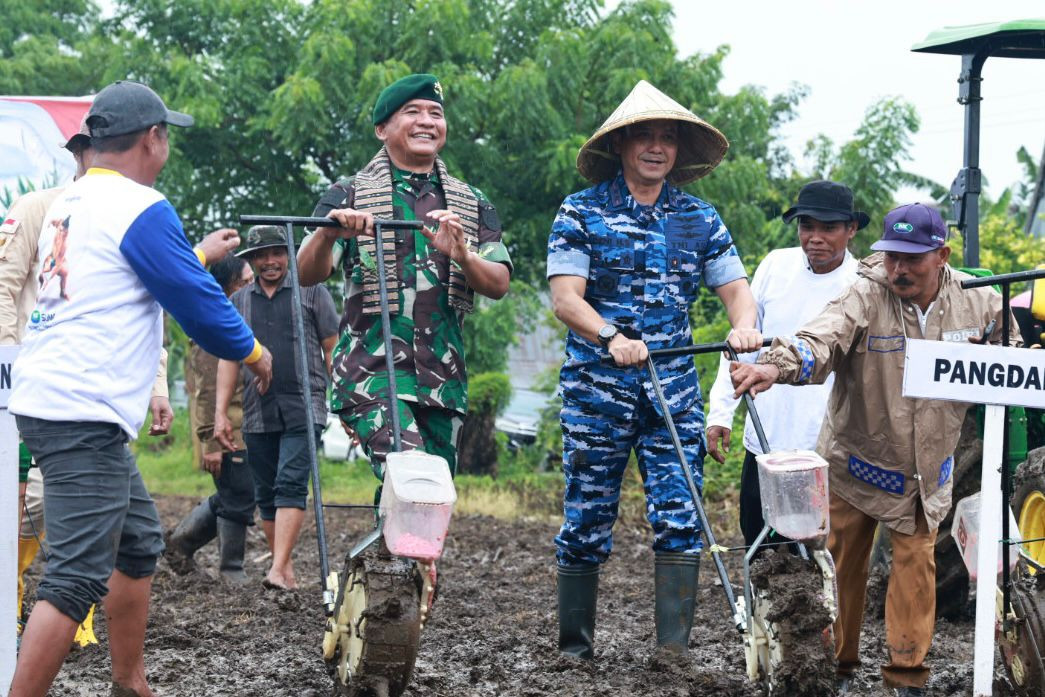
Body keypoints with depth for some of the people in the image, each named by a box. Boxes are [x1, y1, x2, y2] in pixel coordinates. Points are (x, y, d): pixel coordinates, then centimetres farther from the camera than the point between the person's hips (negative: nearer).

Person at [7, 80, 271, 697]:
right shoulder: (141, 209, -11)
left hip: (45, 397, 10)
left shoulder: (69, 204, 16)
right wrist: (253, 351, 9)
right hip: (84, 415, -10)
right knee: (78, 578, -13)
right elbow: (198, 304, -7)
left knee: (139, 541, 20)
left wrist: (200, 255, 39)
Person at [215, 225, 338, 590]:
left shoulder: (312, 292, 6)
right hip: (258, 413, 4)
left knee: (291, 484, -16)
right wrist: (221, 412, 6)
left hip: (303, 408, -4)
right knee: (266, 495, 6)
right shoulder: (238, 301, 14)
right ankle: (287, 571, 15)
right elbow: (229, 358, 14)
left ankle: (278, 570, -22)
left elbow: (333, 350, 5)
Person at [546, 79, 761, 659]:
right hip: (596, 387, -3)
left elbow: (734, 286, 6)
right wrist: (612, 338, -27)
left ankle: (674, 649, -3)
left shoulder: (698, 219, 10)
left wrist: (743, 324, -17)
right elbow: (565, 296, -9)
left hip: (674, 389, 3)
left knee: (680, 520, -5)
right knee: (587, 521, 2)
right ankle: (574, 648, 13)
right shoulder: (582, 213, 0)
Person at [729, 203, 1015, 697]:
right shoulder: (866, 297, -19)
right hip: (856, 463, -2)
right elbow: (821, 339, -38)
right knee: (842, 566, 9)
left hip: (925, 469, 2)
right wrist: (777, 366, -56)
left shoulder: (979, 303, -7)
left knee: (916, 563, 6)